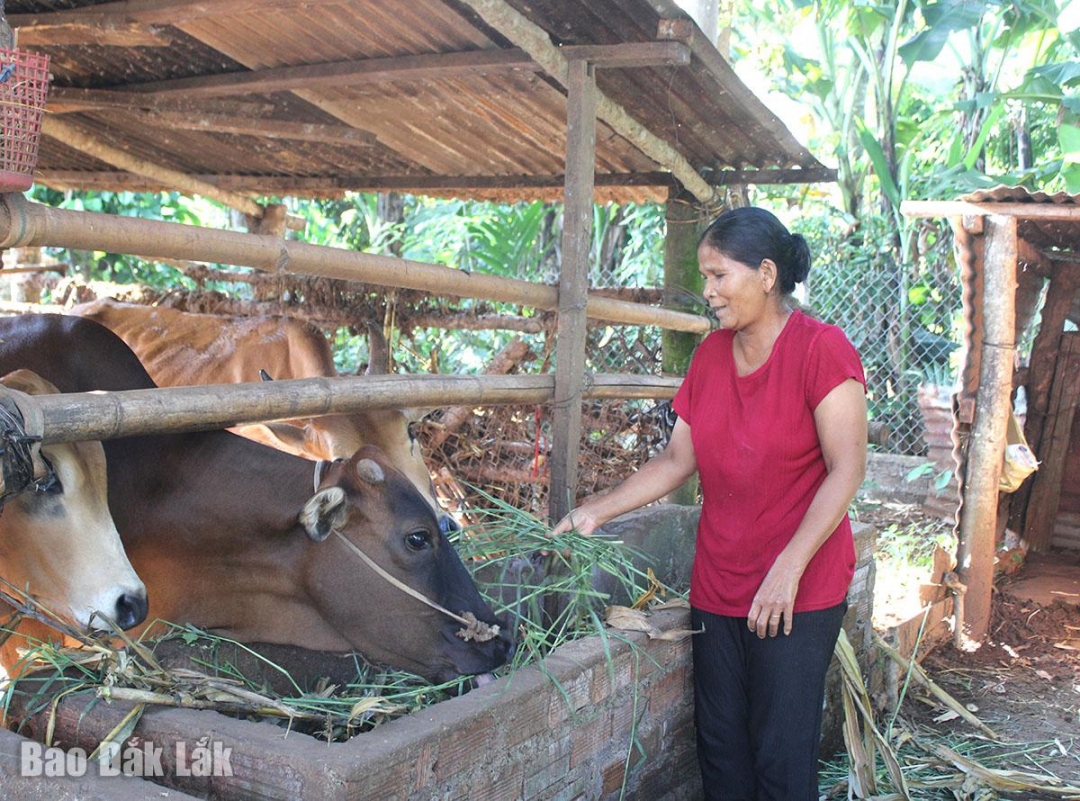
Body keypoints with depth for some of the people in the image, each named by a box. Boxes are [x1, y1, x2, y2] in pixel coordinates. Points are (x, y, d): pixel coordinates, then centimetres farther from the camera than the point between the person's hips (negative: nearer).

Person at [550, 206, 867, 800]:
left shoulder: (822, 349, -11)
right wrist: (597, 511, 3)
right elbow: (678, 459, 11)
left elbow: (847, 468, -15)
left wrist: (788, 568, -21)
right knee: (720, 747, 12)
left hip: (799, 593, -6)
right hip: (717, 588, 6)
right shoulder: (710, 354, 8)